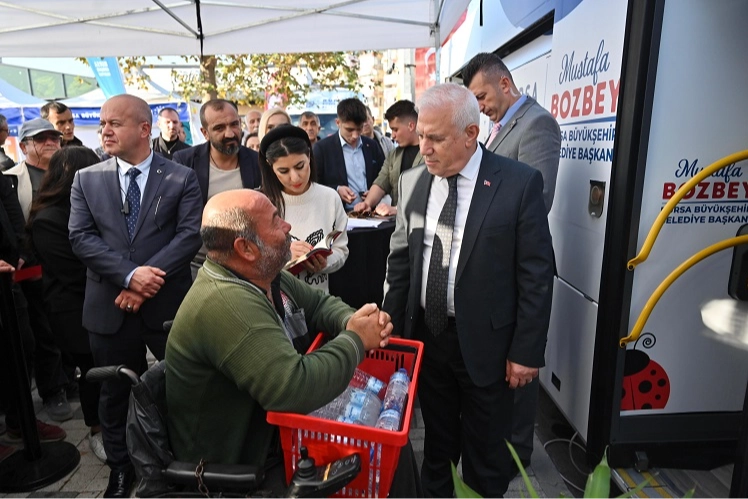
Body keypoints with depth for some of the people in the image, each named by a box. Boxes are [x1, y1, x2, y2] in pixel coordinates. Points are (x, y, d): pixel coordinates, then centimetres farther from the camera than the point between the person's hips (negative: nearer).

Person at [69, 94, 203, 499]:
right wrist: (130, 274, -18)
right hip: (110, 307, 2)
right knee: (114, 391, 17)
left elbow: (191, 234, -10)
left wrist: (150, 277, -20)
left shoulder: (181, 178, -1)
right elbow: (81, 237, -4)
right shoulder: (86, 179, 5)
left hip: (168, 303, -2)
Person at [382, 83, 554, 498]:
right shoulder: (412, 182, 0)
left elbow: (536, 274, -10)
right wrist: (390, 328, 5)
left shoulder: (520, 183, -12)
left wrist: (527, 350, -9)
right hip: (425, 336, 4)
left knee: (485, 450, 18)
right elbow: (400, 259, 6)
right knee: (436, 440, 22)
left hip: (484, 342, -3)